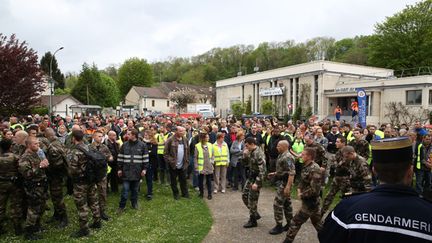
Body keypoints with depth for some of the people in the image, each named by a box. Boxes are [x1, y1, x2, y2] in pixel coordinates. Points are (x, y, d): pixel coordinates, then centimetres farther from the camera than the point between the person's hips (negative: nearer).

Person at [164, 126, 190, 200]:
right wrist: (170, 161, -15)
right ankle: (175, 194, 27)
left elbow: (187, 151, 10)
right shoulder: (170, 140, -11)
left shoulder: (185, 139, 4)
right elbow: (166, 153, -9)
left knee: (183, 180, 12)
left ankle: (185, 194, 25)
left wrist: (187, 161, 4)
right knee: (174, 181, 11)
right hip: (173, 165, -3)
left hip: (183, 165, 3)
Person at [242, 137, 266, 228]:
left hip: (256, 179, -9)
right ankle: (255, 214, 29)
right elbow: (246, 164, 14)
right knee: (244, 195, 14)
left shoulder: (259, 153, -22)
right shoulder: (251, 152, 6)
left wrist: (257, 183, -27)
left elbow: (262, 170, -25)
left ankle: (253, 221, 17)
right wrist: (245, 155, -5)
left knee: (252, 200, 0)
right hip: (250, 178, 9)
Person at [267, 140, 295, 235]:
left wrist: (288, 186, -30)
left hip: (284, 183, -10)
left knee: (277, 204, -7)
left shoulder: (288, 157, -20)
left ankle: (279, 226, 3)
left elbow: (292, 173, -26)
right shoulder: (281, 155, 11)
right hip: (281, 182, 10)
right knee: (287, 203, 16)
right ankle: (289, 223, 26)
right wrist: (274, 174, 14)